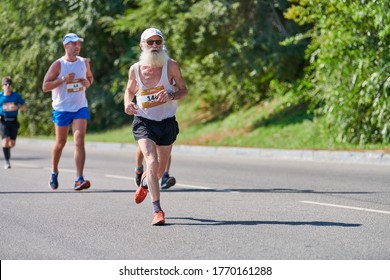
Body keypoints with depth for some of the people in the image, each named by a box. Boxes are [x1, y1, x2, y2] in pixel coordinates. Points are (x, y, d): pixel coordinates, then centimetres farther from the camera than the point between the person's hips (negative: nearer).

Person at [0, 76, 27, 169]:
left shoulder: (16, 95, 2)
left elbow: (24, 106, 6)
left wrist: (17, 107, -15)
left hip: (13, 121, 2)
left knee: (12, 143, 4)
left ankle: (8, 149, 41)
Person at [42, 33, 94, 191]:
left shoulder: (84, 62, 5)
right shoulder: (58, 65, -7)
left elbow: (90, 77, 23)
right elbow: (45, 86, -9)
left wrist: (88, 83, -1)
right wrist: (63, 80, -20)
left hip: (80, 108, 2)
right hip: (61, 108, -2)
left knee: (79, 141, -14)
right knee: (60, 143, 10)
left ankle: (79, 179, -19)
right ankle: (54, 173, 35)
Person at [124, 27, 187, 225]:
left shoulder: (171, 66, -8)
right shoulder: (135, 69, -4)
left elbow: (183, 90, 0)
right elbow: (130, 90, 14)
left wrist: (171, 96, -22)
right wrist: (127, 104, -8)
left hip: (167, 123, 1)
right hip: (143, 122, -1)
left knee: (160, 170, 15)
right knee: (152, 162, -22)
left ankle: (145, 183, 52)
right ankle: (157, 210, -19)